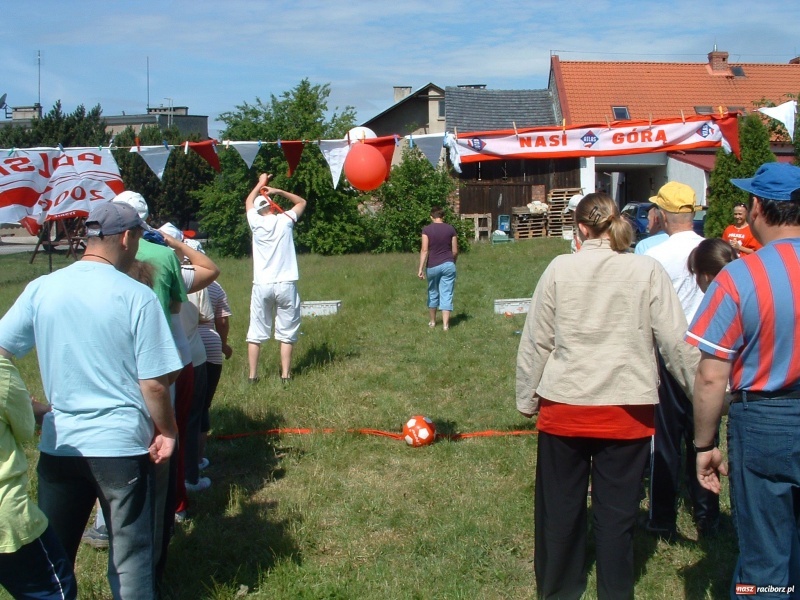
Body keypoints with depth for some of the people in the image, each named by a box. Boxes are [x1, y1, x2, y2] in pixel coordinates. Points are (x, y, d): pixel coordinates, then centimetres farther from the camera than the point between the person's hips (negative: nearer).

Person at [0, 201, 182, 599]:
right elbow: (154, 385, -13)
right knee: (130, 557, 11)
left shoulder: (40, 290, -1)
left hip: (58, 443, 4)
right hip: (122, 445, -3)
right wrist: (167, 431, 3)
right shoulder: (136, 296, -13)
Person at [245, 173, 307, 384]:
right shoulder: (285, 220, -1)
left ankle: (252, 375, 8)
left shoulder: (256, 222, 1)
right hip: (285, 284, -1)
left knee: (255, 333, 7)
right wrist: (278, 191, 10)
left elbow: (248, 202, 24)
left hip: (262, 285, 1)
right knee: (286, 333, 4)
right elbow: (301, 202, 18)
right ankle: (285, 375, 3)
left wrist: (260, 183, 33)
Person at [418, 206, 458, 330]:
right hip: (448, 265, 0)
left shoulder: (427, 229, -5)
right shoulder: (451, 229, 0)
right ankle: (445, 324, -3)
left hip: (432, 266, 0)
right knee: (446, 295, 1)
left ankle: (432, 321, 28)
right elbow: (455, 251, 3)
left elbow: (424, 250, -12)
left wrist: (421, 268, -11)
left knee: (432, 293, 16)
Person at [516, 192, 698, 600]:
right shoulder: (648, 271, -5)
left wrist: (526, 398, 11)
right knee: (617, 512, 12)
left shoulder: (560, 268, -4)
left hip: (564, 407, 1)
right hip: (628, 411, 0)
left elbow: (535, 341, 0)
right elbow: (677, 341, -5)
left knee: (559, 507, 15)